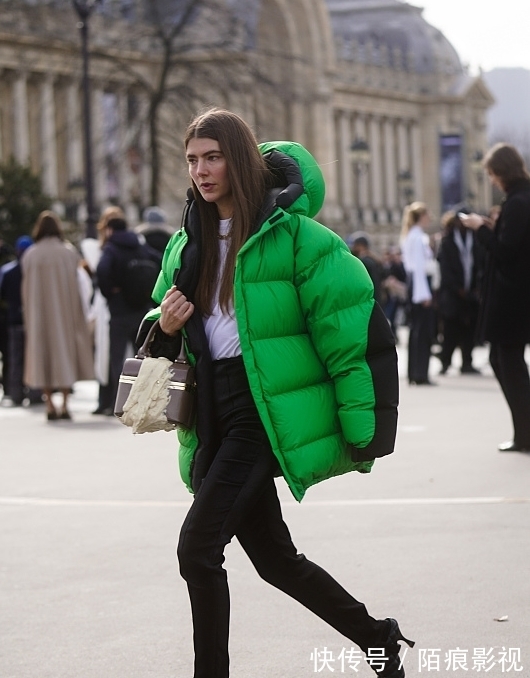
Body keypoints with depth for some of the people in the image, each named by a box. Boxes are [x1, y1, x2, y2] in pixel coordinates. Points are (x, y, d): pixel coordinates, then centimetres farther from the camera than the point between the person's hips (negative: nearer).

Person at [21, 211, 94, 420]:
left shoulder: (30, 255, -3)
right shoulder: (69, 252, -3)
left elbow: (26, 289, 0)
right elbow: (75, 285, -1)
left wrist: (29, 315, 8)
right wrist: (77, 315, 6)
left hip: (39, 313, 0)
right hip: (65, 310, 0)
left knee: (42, 349, 7)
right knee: (65, 348, 6)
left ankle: (49, 405, 5)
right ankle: (65, 405, -1)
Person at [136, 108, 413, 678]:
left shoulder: (290, 233, -10)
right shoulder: (187, 244, 12)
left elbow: (353, 332, -12)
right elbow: (162, 335, 22)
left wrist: (363, 428, -14)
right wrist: (165, 326, -3)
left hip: (268, 409, -7)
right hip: (215, 412, 7)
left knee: (197, 546, -16)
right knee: (273, 557, 12)